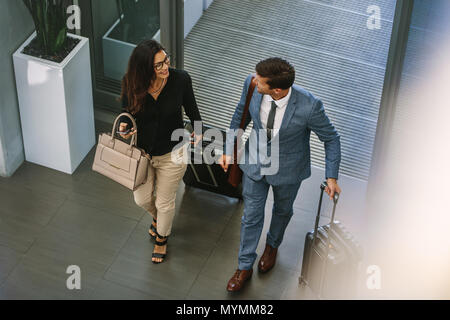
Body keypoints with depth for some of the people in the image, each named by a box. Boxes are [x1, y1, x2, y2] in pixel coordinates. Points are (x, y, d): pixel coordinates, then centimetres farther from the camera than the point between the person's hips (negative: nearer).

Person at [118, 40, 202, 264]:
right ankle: (157, 217, 59)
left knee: (165, 202, 17)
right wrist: (124, 126, -23)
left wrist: (198, 131, -18)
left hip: (172, 154, -2)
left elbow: (191, 109, -5)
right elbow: (126, 110, -4)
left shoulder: (180, 79, -24)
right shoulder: (131, 84, -22)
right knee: (142, 199, 21)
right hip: (142, 152, 2)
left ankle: (162, 237, 49)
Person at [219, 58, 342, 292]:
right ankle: (244, 267, 37)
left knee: (282, 211, 26)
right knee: (252, 215, 15)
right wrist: (229, 150, -1)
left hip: (288, 169, -1)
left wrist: (332, 176, -18)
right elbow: (241, 114, -4)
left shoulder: (309, 106, -36)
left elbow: (331, 139, -17)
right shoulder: (252, 84, -26)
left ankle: (272, 246, 58)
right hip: (255, 161, 2)